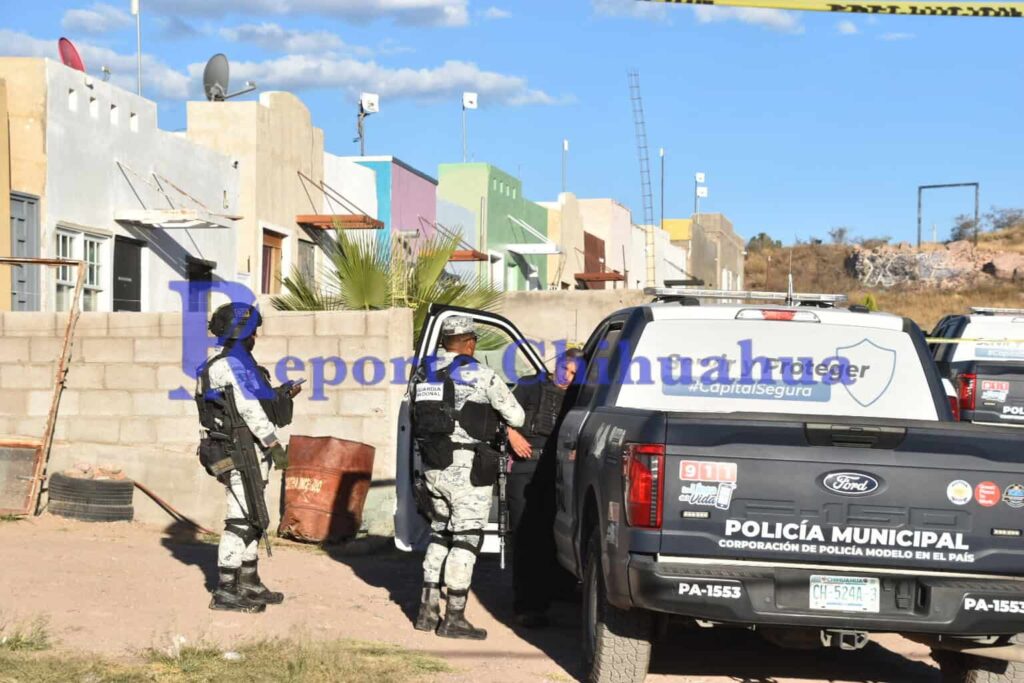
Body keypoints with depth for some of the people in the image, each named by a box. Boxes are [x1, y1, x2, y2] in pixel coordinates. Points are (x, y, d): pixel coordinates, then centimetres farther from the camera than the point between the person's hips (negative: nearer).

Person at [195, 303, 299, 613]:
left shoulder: (234, 363, 20)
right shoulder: (234, 363, -12)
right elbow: (250, 410, -18)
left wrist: (282, 394, 20)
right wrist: (274, 444, -18)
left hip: (248, 454, 11)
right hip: (241, 454, -11)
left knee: (252, 520, 16)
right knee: (241, 521, -10)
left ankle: (249, 584, 25)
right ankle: (225, 592, -10)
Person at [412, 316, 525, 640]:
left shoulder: (425, 374, 10)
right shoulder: (480, 375, -9)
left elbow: (420, 418, 10)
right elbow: (516, 417, -4)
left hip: (433, 467, 7)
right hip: (467, 468, -7)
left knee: (440, 533, 18)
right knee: (466, 538, -2)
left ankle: (428, 610, 18)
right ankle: (454, 618, -2)